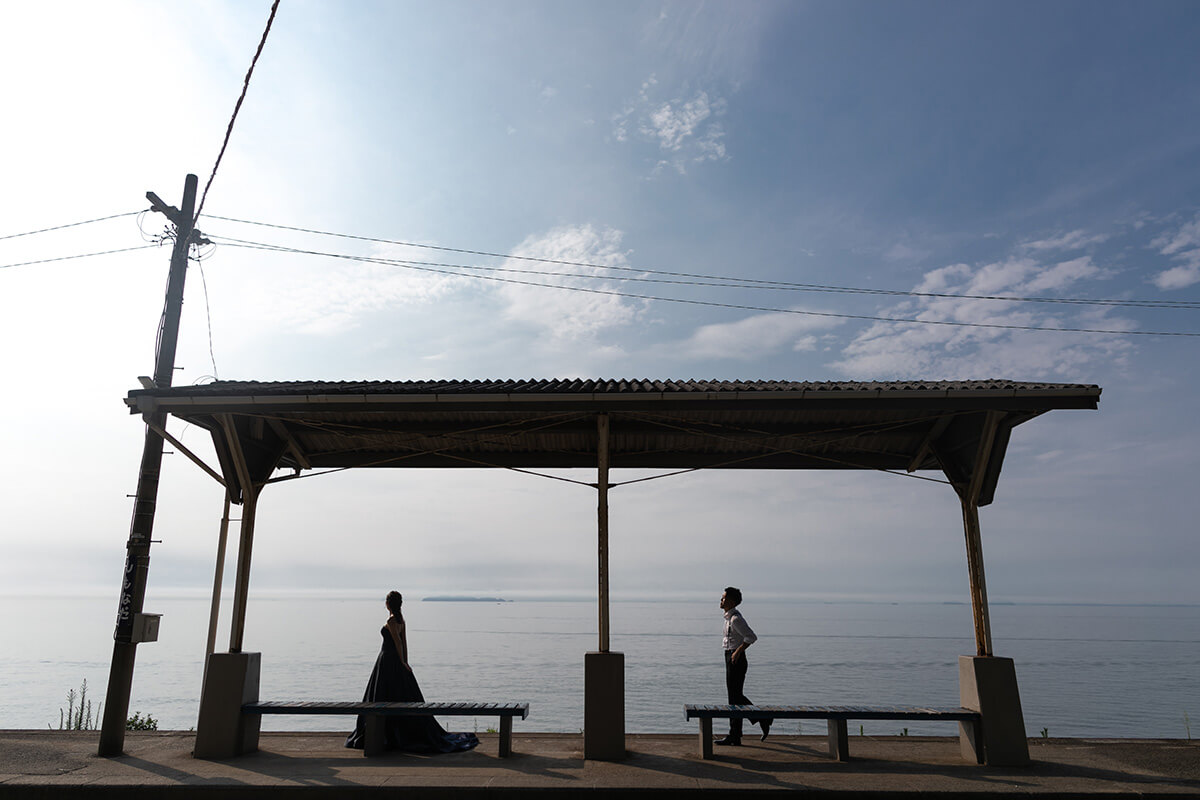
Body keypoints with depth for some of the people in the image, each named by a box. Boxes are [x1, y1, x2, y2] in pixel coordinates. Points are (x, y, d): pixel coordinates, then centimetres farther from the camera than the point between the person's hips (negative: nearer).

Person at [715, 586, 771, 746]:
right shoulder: (729, 617, 11)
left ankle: (734, 737, 6)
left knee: (735, 698, -2)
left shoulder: (736, 619, -18)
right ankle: (763, 719, 26)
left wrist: (738, 651, -24)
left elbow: (751, 637, -24)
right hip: (730, 658, 10)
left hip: (736, 660, -10)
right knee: (736, 696, 16)